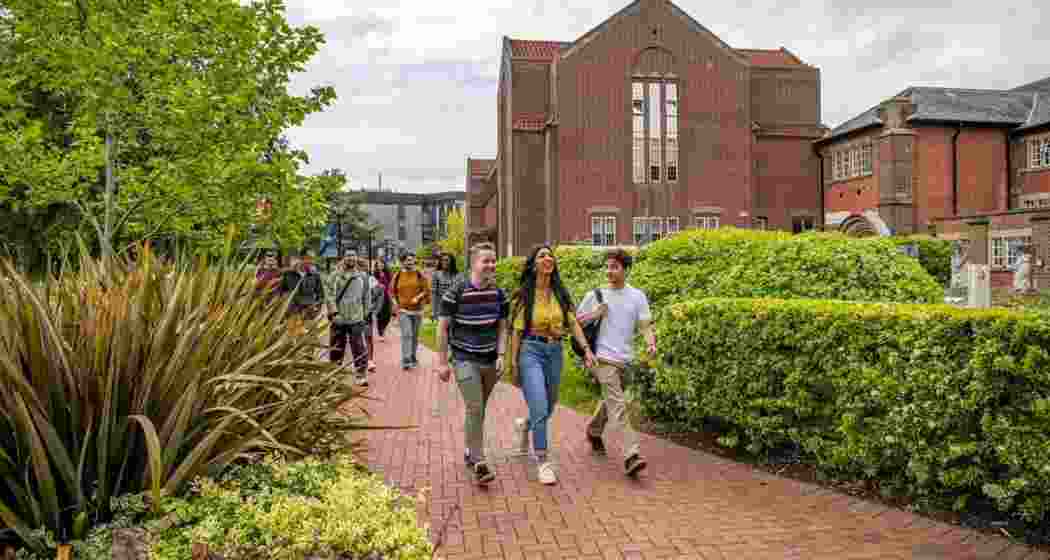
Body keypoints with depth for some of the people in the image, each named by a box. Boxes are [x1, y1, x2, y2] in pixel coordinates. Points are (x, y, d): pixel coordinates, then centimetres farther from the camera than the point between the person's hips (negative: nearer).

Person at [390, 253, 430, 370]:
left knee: (415, 336, 12)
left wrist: (418, 297, -15)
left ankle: (412, 359, 27)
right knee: (406, 334, -15)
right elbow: (392, 292, 9)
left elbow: (426, 290, 2)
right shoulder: (397, 276, 2)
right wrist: (396, 307, -1)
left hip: (417, 310, 2)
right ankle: (406, 361, -16)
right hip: (403, 310, -2)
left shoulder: (420, 275, 2)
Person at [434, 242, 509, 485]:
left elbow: (502, 327, 11)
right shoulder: (456, 291, -12)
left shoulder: (498, 293, 3)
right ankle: (479, 463, -5)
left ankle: (471, 451, 34)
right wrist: (442, 362, -8)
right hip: (465, 360, -5)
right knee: (474, 409, -12)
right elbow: (442, 327, -7)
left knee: (479, 410, 15)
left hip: (490, 361, 5)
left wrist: (501, 355, -2)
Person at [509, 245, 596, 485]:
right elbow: (517, 330, -2)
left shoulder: (560, 293, 5)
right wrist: (514, 363, -3)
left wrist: (586, 348, -7)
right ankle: (543, 462, -2)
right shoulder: (524, 294, -4)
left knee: (548, 408, 16)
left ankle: (524, 425, 48)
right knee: (540, 408, -14)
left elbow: (573, 323, 4)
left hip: (555, 352, 5)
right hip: (531, 350, -4)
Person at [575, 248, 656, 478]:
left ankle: (594, 431, 47)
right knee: (618, 406, -13)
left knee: (610, 401, 21)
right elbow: (575, 321, 6)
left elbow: (645, 325, 1)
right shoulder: (595, 295, 0)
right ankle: (631, 455, -17)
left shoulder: (637, 296, 5)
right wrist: (595, 314, -11)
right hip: (604, 358, -4)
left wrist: (651, 342, -19)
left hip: (625, 359, 4)